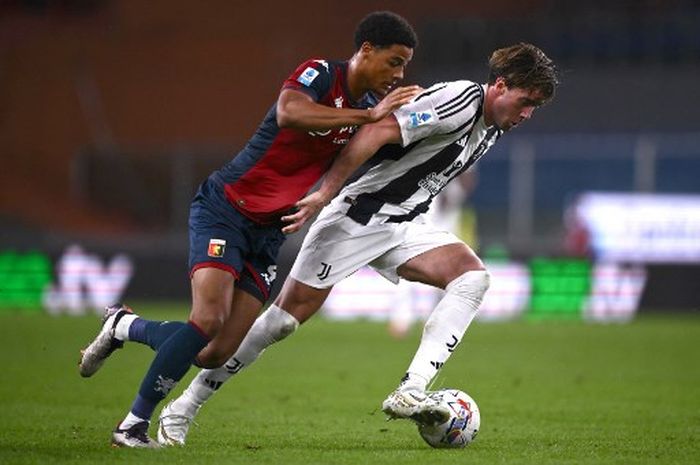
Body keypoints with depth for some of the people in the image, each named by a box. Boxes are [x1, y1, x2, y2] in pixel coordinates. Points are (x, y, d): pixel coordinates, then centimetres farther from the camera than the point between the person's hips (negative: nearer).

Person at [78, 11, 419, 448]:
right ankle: (134, 424, -12)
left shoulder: (369, 105, 7)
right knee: (208, 320, -25)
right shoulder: (320, 74, -15)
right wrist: (368, 116, -34)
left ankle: (123, 325, 23)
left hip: (268, 232, 7)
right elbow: (289, 112, -36)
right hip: (225, 209, -7)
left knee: (214, 355, -3)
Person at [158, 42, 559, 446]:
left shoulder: (492, 128, 10)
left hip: (404, 224, 8)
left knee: (473, 275, -16)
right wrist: (326, 193, -28)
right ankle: (183, 409, 5)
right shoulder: (461, 101, -20)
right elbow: (376, 132, -26)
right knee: (288, 315, -7)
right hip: (357, 217, -8)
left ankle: (410, 393, -24)